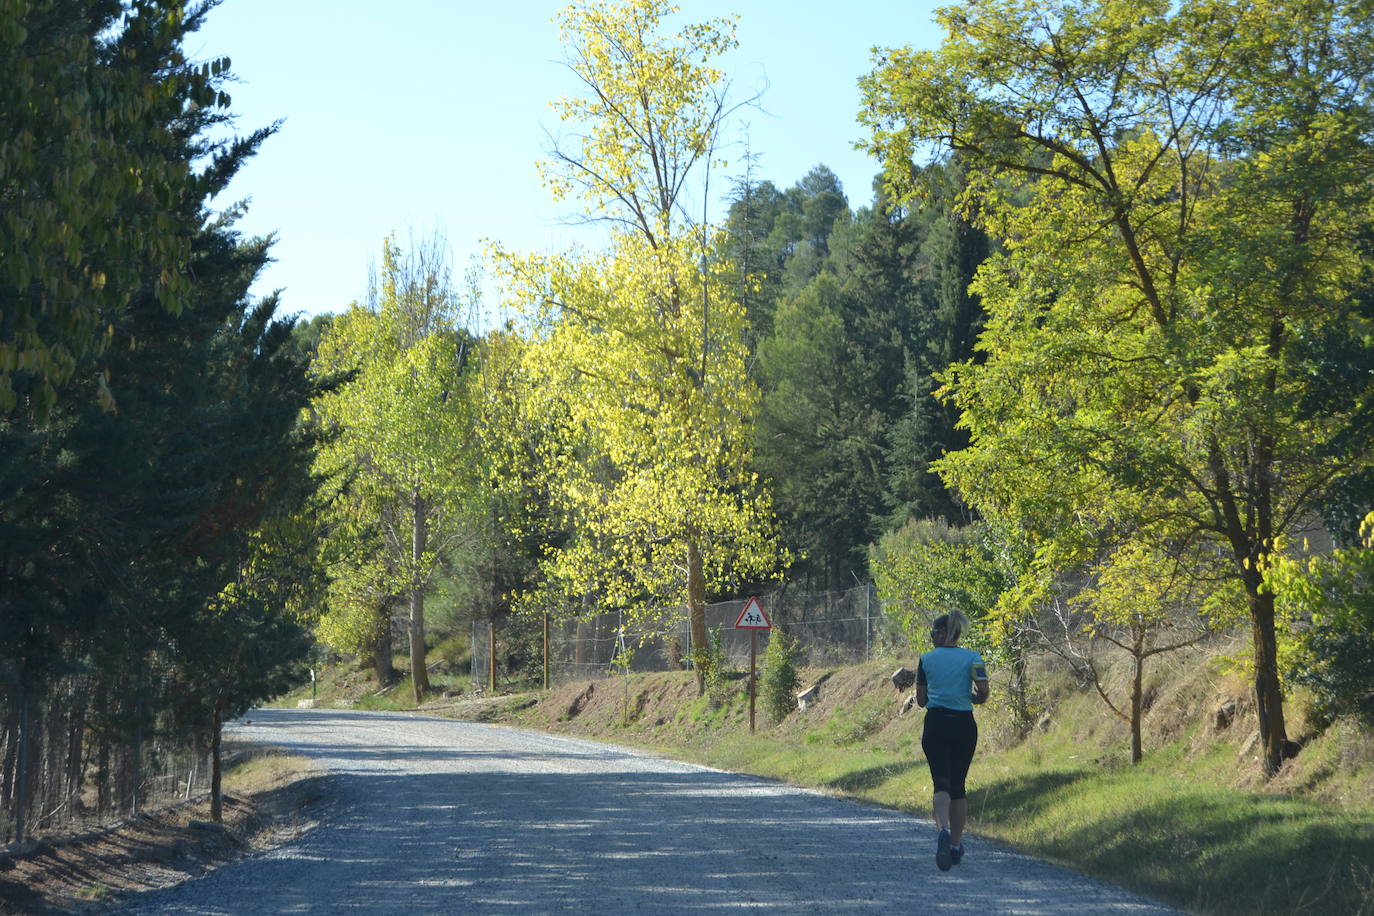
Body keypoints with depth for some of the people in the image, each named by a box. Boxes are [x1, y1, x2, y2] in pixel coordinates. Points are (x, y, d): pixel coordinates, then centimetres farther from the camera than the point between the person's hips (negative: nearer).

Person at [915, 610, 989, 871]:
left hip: (935, 724, -1)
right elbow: (983, 693, -9)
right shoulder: (972, 658, 1)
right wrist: (968, 697, 12)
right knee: (958, 784, 13)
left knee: (941, 782, -6)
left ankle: (943, 829, -34)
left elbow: (921, 700, 6)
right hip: (964, 725, 1)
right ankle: (956, 845, 17)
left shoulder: (926, 659, 2)